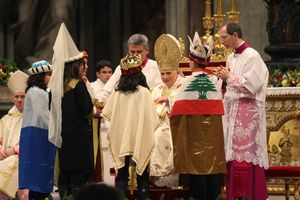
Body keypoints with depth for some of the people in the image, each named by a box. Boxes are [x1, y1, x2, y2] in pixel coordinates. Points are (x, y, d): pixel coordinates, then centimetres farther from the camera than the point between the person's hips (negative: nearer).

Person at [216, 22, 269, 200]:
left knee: (244, 154, -10)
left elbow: (250, 85, -18)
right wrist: (224, 77, 2)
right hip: (232, 110, 8)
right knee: (232, 152, 5)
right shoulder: (231, 58, 14)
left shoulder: (252, 56, -11)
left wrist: (229, 77, -10)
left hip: (246, 111, -8)